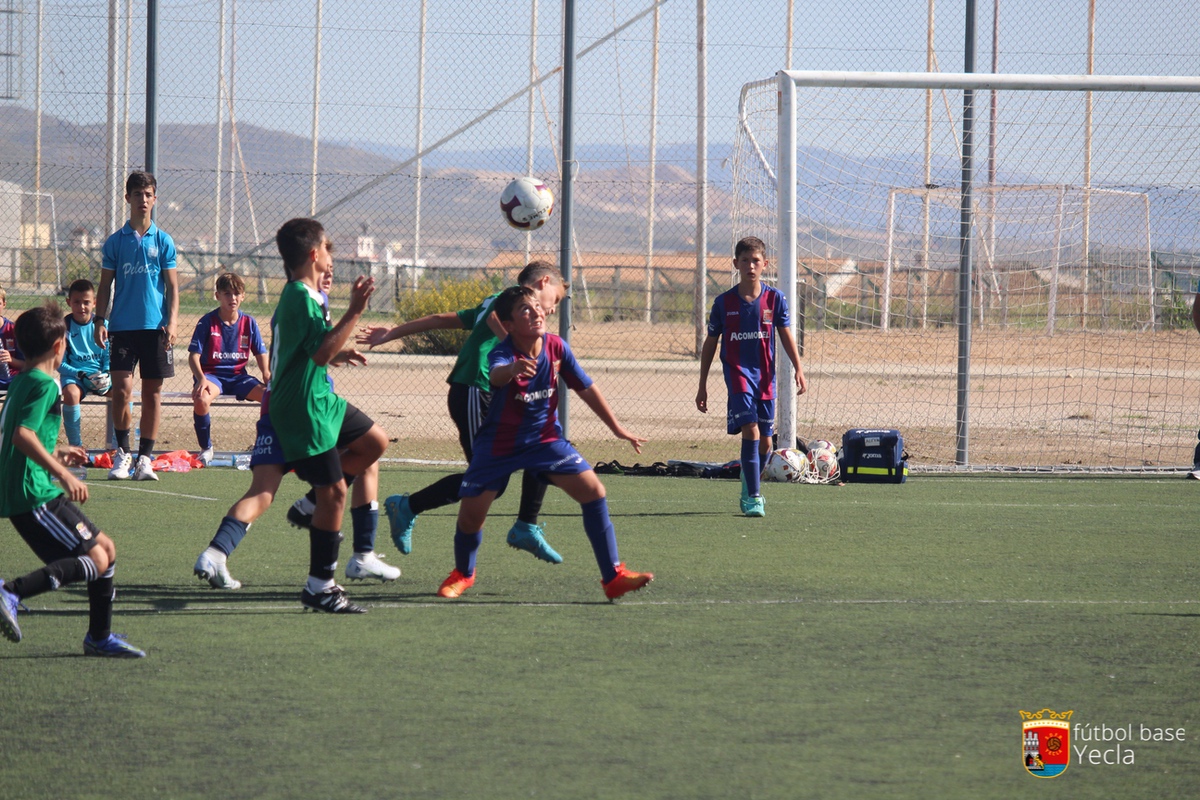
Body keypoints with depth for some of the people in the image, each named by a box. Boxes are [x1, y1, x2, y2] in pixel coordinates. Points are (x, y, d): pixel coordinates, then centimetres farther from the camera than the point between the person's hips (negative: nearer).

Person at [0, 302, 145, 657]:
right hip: (35, 495, -10)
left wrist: (56, 454, 41)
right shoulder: (44, 385, -12)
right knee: (95, 559, -14)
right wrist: (62, 474, -27)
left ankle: (100, 636, 22)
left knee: (105, 548, 15)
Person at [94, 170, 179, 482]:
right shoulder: (115, 242, 6)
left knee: (152, 392, 2)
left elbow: (172, 286, 5)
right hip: (123, 326, 0)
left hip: (156, 327, 0)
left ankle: (145, 457, 8)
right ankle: (122, 452, 6)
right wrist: (100, 321, -1)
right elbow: (105, 286, 9)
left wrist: (172, 322, -6)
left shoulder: (163, 241, 5)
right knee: (121, 389, -9)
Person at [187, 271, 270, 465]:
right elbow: (194, 355, -8)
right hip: (212, 374, -3)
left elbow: (261, 354, 11)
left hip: (238, 376, 3)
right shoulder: (208, 322, -5)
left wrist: (267, 375, -9)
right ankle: (206, 448, -13)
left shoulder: (248, 323, 5)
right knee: (201, 399, -38)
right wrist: (201, 379, -26)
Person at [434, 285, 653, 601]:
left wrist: (617, 429, 10)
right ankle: (463, 573, 28)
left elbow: (586, 388, 5)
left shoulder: (556, 347, -9)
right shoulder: (501, 353, -24)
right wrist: (513, 369, -75)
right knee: (470, 515, -6)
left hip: (545, 439, 3)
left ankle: (613, 576, -5)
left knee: (593, 490, -13)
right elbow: (496, 374, -50)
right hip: (498, 443, -3)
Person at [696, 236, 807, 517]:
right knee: (750, 430, -19)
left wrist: (798, 370, -9)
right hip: (737, 372, -2)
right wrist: (702, 386, 7)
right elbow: (710, 344, 7)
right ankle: (753, 497, -17)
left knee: (765, 442, 7)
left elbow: (786, 336, 5)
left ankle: (749, 491, 30)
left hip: (765, 376, 2)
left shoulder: (774, 299, 2)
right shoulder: (724, 302, 0)